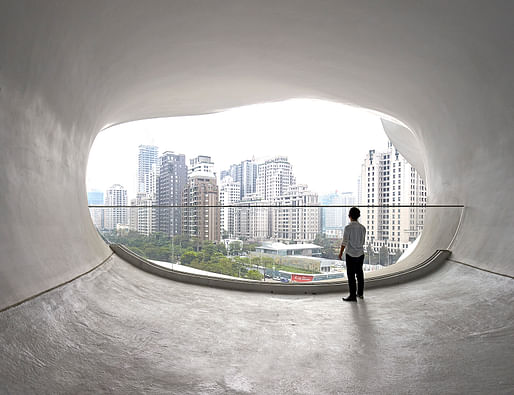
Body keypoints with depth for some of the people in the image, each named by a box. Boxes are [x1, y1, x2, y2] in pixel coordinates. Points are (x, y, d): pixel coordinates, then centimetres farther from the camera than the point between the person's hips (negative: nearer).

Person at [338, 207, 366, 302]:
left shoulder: (348, 227, -16)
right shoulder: (362, 227, 0)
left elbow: (344, 242, -14)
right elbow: (363, 241, 10)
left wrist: (340, 253, -3)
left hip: (351, 254, -6)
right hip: (360, 254, 6)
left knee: (351, 275, 2)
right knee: (359, 273, 17)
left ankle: (352, 296, 7)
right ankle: (360, 293, 30)